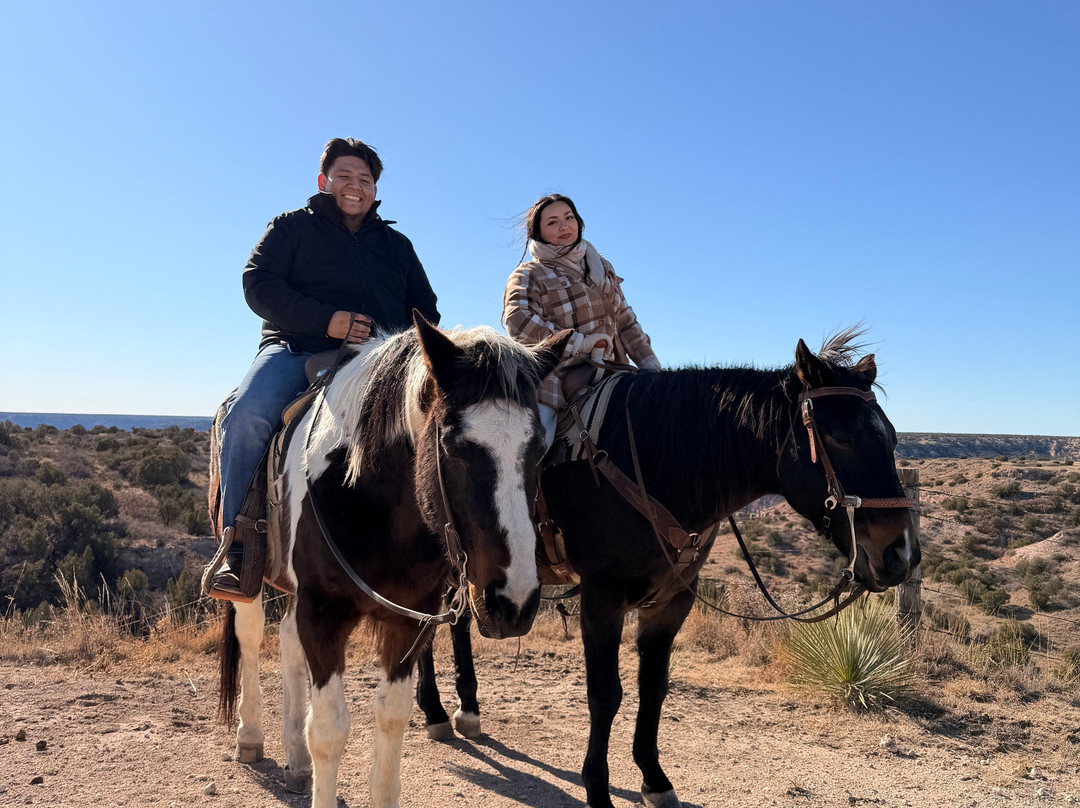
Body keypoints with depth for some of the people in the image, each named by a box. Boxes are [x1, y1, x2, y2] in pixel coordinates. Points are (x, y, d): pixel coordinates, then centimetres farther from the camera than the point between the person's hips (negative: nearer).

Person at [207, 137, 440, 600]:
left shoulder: (397, 245, 26)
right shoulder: (291, 227, 15)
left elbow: (425, 308, 25)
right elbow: (259, 284, 1)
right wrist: (326, 320, -14)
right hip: (298, 350, -2)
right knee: (247, 413, -32)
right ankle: (238, 549, -21)